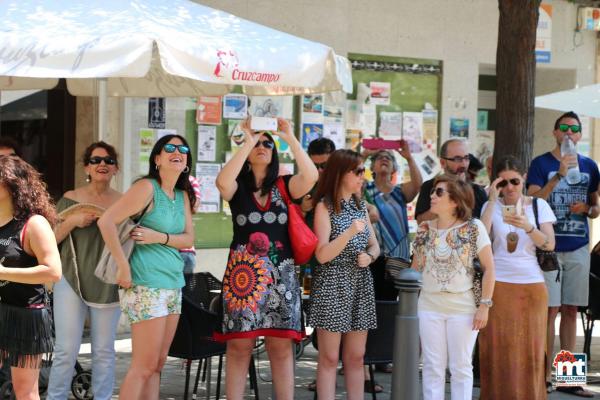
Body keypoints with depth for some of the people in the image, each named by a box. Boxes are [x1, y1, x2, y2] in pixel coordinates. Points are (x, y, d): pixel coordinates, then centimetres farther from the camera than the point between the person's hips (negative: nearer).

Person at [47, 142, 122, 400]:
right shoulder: (71, 199, 3)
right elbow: (51, 238, 3)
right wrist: (72, 221, -12)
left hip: (108, 284, 2)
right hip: (72, 281, -2)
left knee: (104, 350, 5)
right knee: (66, 350, -5)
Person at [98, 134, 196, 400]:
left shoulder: (183, 195, 13)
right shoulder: (147, 188, -10)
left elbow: (188, 239, 9)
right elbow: (106, 221, -16)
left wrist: (160, 237, -11)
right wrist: (123, 266, -17)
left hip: (174, 285, 8)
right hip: (147, 285, -8)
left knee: (157, 365, 10)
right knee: (144, 366, -8)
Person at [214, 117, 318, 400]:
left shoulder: (284, 186, 8)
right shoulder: (238, 186, 5)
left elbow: (311, 176, -11)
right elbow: (222, 182, -19)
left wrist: (290, 138, -11)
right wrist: (247, 142, -14)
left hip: (280, 273, 1)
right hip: (243, 271, -1)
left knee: (281, 346, 0)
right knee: (239, 345, -2)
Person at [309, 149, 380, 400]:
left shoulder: (361, 205, 12)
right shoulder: (325, 206, -6)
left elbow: (374, 245, 16)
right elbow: (322, 255, -14)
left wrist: (369, 256, -7)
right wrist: (350, 232, -25)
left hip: (361, 284, 6)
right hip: (333, 284, -6)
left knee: (356, 356, 8)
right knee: (329, 358, -3)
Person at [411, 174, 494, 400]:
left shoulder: (473, 228, -8)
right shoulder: (425, 229, 4)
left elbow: (489, 267, -6)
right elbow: (415, 269, 11)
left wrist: (485, 305, -10)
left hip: (464, 308, -3)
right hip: (429, 307, 3)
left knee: (461, 367, 5)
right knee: (433, 367, 6)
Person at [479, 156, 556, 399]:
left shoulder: (539, 205, 7)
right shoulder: (491, 206, 7)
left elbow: (549, 244, -3)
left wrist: (528, 226, -21)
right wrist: (492, 200, -11)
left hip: (532, 284, 0)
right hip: (498, 285, 0)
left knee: (530, 348, -1)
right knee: (498, 347, -3)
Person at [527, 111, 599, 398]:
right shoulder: (541, 164, -1)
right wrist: (559, 175, -20)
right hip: (549, 247, -4)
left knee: (571, 310, 7)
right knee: (550, 309, -6)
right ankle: (545, 375, -2)